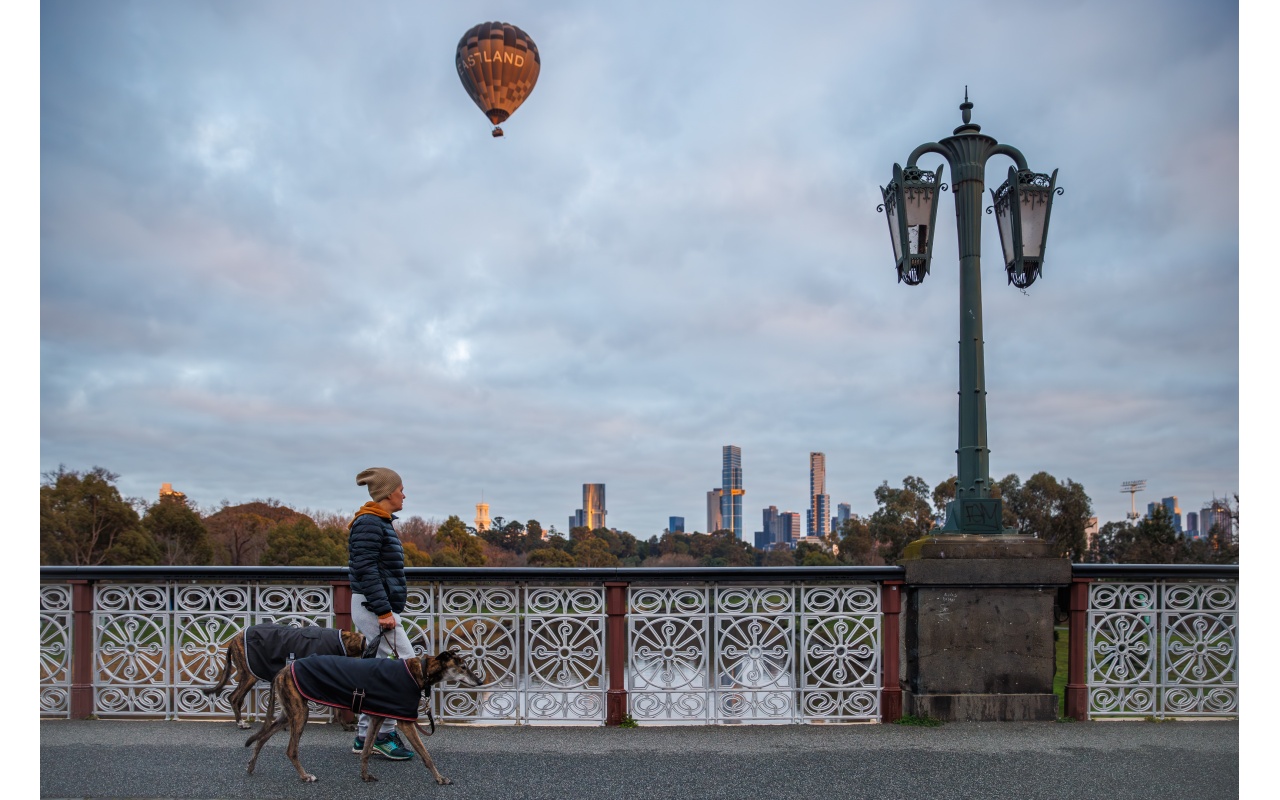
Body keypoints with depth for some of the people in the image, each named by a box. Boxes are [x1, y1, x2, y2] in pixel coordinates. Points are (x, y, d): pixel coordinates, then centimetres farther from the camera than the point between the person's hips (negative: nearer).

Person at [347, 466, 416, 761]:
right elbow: (366, 570, -21)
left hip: (374, 607, 10)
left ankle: (365, 737, 18)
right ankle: (385, 733, -2)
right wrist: (383, 611, -23)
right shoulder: (369, 523, -15)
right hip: (373, 606, -10)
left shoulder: (377, 523, 17)